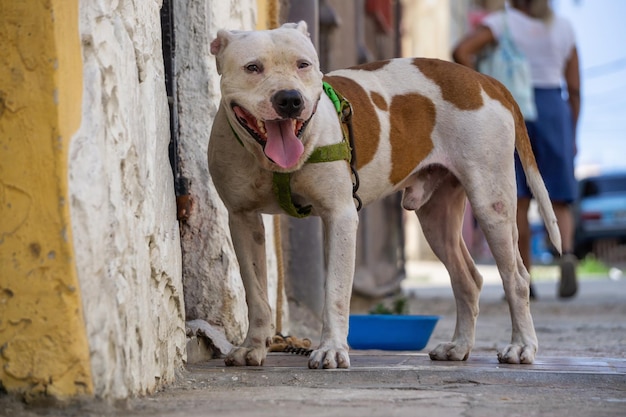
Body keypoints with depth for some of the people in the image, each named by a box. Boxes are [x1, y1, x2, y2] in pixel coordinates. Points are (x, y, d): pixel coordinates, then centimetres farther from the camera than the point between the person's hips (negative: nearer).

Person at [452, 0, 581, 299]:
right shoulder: (563, 28, 8)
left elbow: (461, 51, -16)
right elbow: (575, 89, 6)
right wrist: (572, 136, 12)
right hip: (554, 113, 1)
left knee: (519, 202, 5)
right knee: (559, 202, 4)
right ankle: (567, 254, -25)